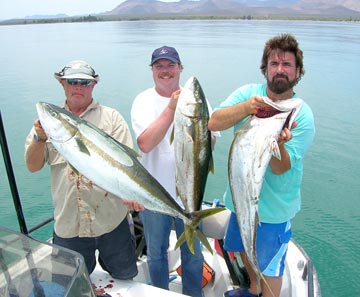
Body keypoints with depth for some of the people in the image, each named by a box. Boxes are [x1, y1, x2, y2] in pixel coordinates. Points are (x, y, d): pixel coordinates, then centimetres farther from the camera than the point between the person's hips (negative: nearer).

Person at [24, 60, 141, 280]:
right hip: (68, 223, 2)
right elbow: (32, 166, 3)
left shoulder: (111, 117, 2)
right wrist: (40, 137, -16)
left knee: (125, 275, 17)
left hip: (111, 219, -1)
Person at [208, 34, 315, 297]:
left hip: (273, 207, -4)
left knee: (270, 267, 13)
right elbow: (213, 123, -20)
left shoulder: (303, 116, -17)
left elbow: (280, 168, -21)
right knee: (245, 248, 27)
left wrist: (278, 143, -42)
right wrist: (246, 107, -35)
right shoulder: (248, 93, -8)